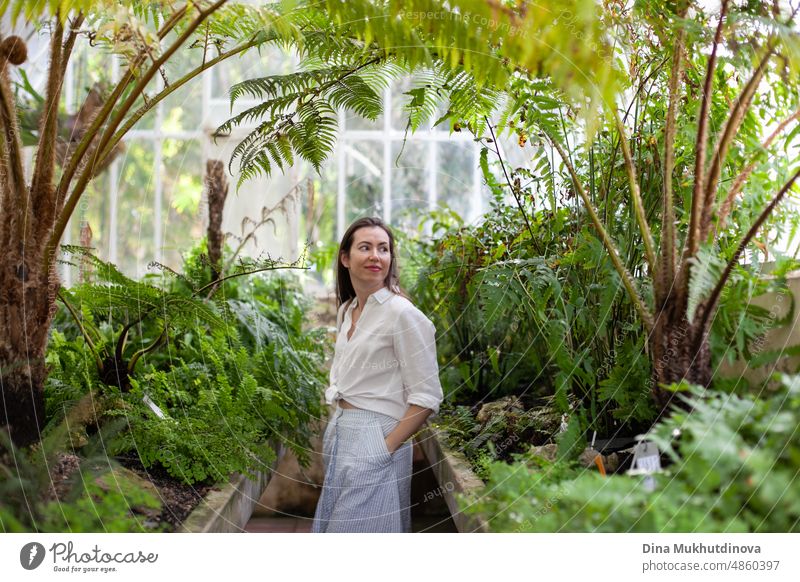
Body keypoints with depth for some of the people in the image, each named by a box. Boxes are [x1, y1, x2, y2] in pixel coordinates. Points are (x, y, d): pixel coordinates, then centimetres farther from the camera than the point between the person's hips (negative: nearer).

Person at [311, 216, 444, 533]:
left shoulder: (403, 313, -13)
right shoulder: (346, 311, 11)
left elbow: (426, 397, -15)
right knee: (331, 526, 14)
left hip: (375, 441, -8)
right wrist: (336, 428, 11)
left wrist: (386, 448, -17)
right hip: (337, 433, 8)